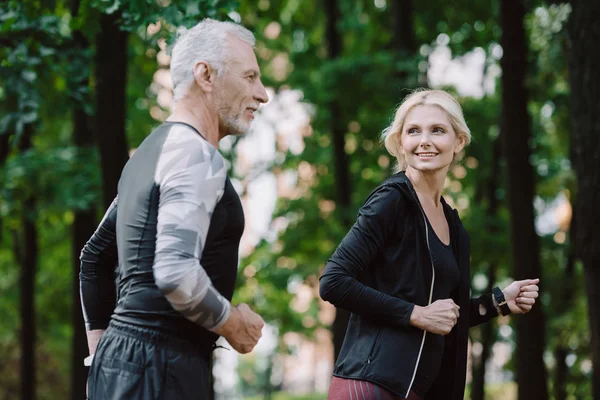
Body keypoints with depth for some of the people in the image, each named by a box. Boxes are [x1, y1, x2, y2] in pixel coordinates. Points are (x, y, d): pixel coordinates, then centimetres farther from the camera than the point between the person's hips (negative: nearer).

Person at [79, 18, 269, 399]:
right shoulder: (197, 155, -12)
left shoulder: (152, 151, 18)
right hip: (158, 366, -10)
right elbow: (176, 273, -25)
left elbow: (95, 257, 25)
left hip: (120, 357, 10)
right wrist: (234, 324, -9)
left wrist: (102, 344, 25)